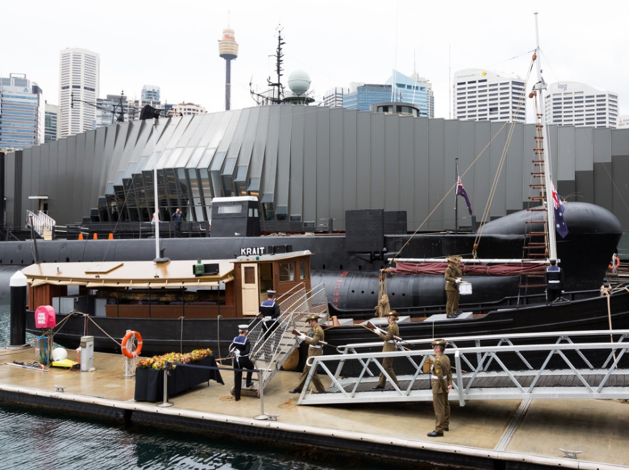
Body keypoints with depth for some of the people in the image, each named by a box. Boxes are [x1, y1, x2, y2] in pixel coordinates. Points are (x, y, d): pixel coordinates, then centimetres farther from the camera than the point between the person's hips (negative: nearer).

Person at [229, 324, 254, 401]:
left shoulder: (235, 339, 0)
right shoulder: (246, 341, -16)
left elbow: (230, 348, 7)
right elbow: (247, 351, -24)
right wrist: (240, 352, -16)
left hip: (236, 360, 4)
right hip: (244, 360, -4)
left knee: (237, 377, 9)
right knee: (251, 366, 31)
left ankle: (237, 396, 12)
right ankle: (248, 383, 36)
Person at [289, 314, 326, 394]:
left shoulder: (318, 330, -19)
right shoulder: (315, 329, 13)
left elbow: (314, 342, -26)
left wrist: (304, 338, -17)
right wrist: (304, 336, 4)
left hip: (315, 354, -10)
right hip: (312, 354, 10)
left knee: (312, 373, -4)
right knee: (306, 370, 17)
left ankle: (321, 390, 5)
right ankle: (299, 388, 27)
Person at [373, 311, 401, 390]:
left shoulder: (391, 326, -18)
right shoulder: (396, 326, 12)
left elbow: (387, 338, -23)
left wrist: (379, 333, -11)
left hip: (389, 349, -10)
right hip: (391, 348, 10)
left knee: (388, 367, -4)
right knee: (384, 366, 14)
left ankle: (396, 385, 0)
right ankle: (381, 384, 20)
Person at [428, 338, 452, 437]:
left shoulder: (438, 361, -25)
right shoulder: (446, 358, 3)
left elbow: (440, 377, -25)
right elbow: (449, 372, 6)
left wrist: (445, 388, -15)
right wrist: (449, 384, 2)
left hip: (439, 388, -9)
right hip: (444, 386, 9)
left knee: (439, 409, -2)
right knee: (445, 406, 20)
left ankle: (439, 430, 4)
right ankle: (446, 425, 34)